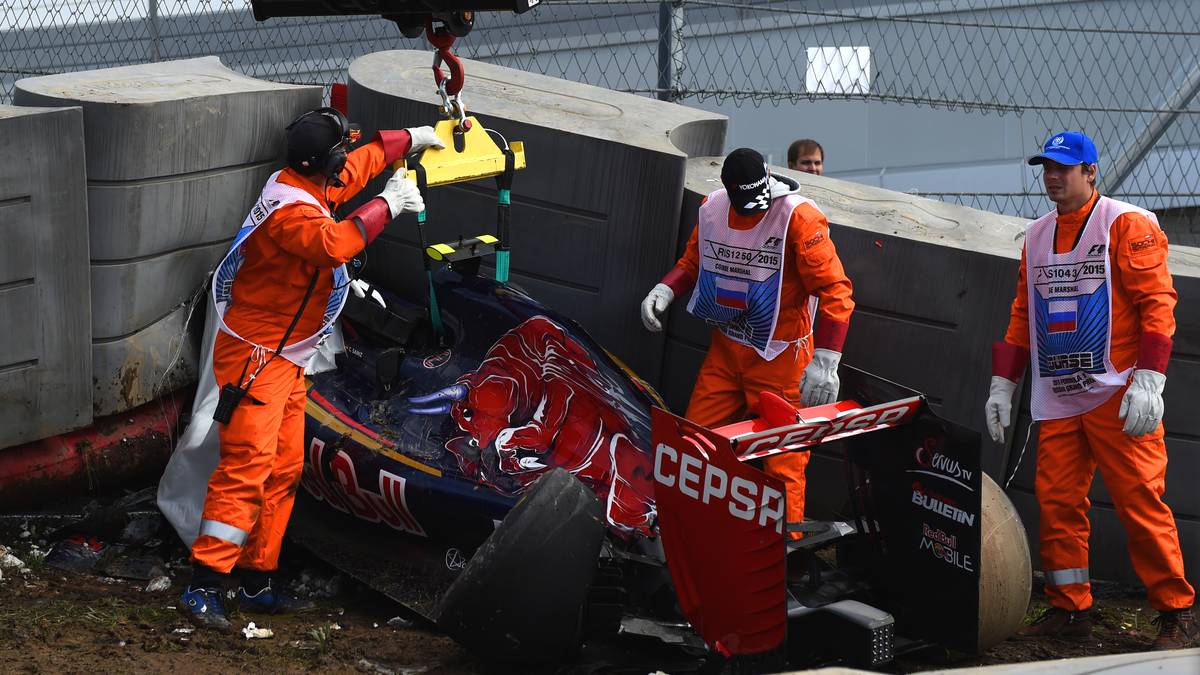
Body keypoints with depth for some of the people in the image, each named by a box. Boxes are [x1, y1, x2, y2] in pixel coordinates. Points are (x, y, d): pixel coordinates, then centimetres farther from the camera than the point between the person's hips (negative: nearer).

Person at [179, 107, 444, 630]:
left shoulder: (309, 186, 9)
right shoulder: (290, 209, -22)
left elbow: (357, 165, 30)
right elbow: (333, 244, -42)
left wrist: (410, 139, 36)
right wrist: (387, 205, -33)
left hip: (285, 360, 11)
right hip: (255, 357, -11)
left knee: (283, 472, 11)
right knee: (246, 468, -16)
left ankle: (256, 583, 16)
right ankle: (203, 587, -19)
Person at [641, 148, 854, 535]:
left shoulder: (798, 217, -17)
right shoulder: (712, 210, 0)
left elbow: (834, 290, -18)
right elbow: (693, 261, 19)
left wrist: (825, 362, -24)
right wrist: (665, 291, -2)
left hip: (779, 357, -6)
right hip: (725, 351, 6)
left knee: (782, 459, -7)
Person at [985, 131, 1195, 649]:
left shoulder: (1126, 224, -4)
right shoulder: (1037, 236, 16)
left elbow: (1157, 303, -10)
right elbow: (1023, 314, 22)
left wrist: (1149, 381, -19)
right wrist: (1002, 384, 16)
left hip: (1118, 399, -6)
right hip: (1057, 402, 6)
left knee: (1140, 503, -8)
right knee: (1056, 502, 1)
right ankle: (1068, 610, 9)